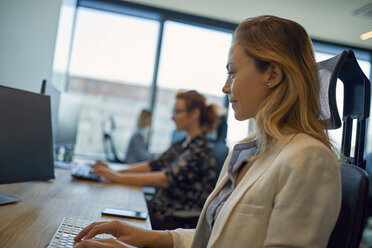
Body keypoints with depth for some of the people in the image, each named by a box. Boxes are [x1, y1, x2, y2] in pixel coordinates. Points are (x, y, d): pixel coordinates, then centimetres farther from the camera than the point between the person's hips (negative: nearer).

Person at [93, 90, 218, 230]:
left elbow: (168, 178, -27)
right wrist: (113, 172, -1)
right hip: (159, 206, 8)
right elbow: (154, 165, 10)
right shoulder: (182, 145, 11)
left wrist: (118, 177, -29)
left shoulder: (201, 150, -17)